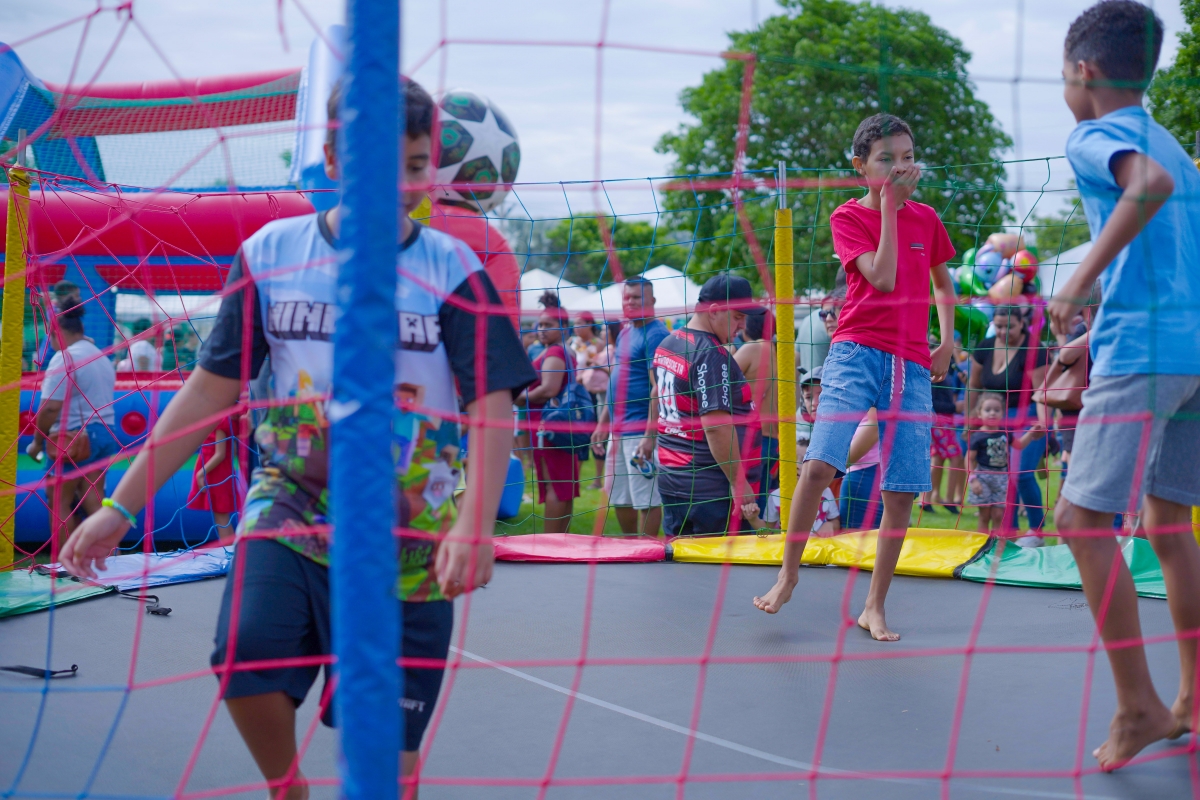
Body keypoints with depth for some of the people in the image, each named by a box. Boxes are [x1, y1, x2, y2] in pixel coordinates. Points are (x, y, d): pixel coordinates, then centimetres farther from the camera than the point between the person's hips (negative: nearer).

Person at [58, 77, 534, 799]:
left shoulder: (453, 268, -4)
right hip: (289, 511, 1)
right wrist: (121, 506, 4)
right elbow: (212, 389, 6)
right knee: (247, 657, -24)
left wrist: (475, 527, -25)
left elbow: (491, 403, -9)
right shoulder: (270, 252, 1)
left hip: (408, 536, -1)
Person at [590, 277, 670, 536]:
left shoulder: (655, 334, -11)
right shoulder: (624, 333, 16)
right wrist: (602, 424, 20)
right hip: (617, 431, 9)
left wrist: (650, 436, -22)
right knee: (619, 499, 15)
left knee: (646, 499, -3)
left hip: (640, 431, -9)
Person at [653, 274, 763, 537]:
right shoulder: (712, 355, -17)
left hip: (670, 480, 10)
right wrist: (738, 481, -19)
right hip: (711, 486, -9)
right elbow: (716, 424, -23)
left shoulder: (667, 345, 11)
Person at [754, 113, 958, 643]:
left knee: (902, 490, -1)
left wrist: (947, 340, 14)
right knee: (821, 462, -21)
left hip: (912, 363, 4)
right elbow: (882, 277, -13)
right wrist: (889, 207, -10)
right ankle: (788, 572, 0)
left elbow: (942, 284, 28)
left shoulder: (926, 218, 14)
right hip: (857, 350, -4)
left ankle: (874, 608, 11)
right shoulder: (848, 217, 1)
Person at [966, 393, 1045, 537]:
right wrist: (972, 479, -15)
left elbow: (1019, 444, 20)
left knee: (998, 515, 4)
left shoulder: (1005, 433, 4)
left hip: (1001, 477, 4)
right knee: (985, 515, 3)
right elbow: (970, 459, -9)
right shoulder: (978, 437, -12)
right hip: (983, 476, -4)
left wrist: (1032, 432, 10)